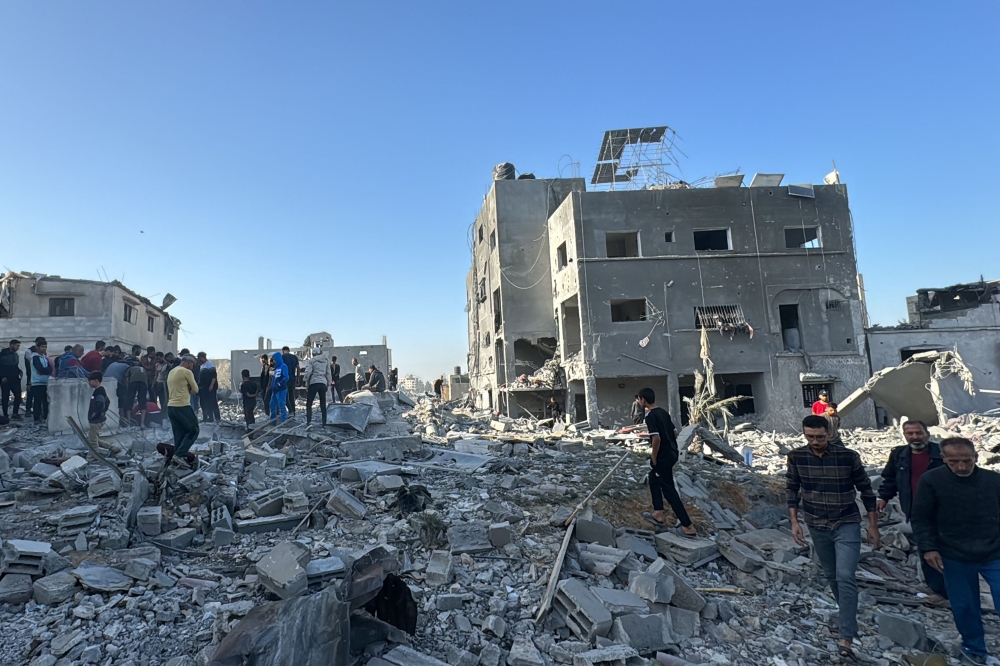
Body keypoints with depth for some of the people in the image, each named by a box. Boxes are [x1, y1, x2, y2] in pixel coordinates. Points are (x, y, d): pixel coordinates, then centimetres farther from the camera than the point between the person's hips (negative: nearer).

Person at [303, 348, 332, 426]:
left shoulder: (312, 360, -1)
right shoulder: (326, 360, 11)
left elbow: (307, 372, -10)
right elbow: (329, 373, 11)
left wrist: (307, 382, 3)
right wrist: (328, 384, 16)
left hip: (313, 383, -4)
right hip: (323, 383, 4)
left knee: (309, 403, 3)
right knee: (323, 404, 9)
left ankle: (308, 421, -8)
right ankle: (324, 422, 7)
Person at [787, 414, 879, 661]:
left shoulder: (849, 456, -16)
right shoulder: (796, 457, -11)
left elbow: (866, 489, -4)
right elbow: (792, 489, 1)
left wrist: (873, 526, -1)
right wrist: (794, 522, -3)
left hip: (847, 524, -3)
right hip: (817, 526, 3)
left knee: (845, 578, -12)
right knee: (831, 576, 17)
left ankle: (846, 639, -5)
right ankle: (849, 616, 41)